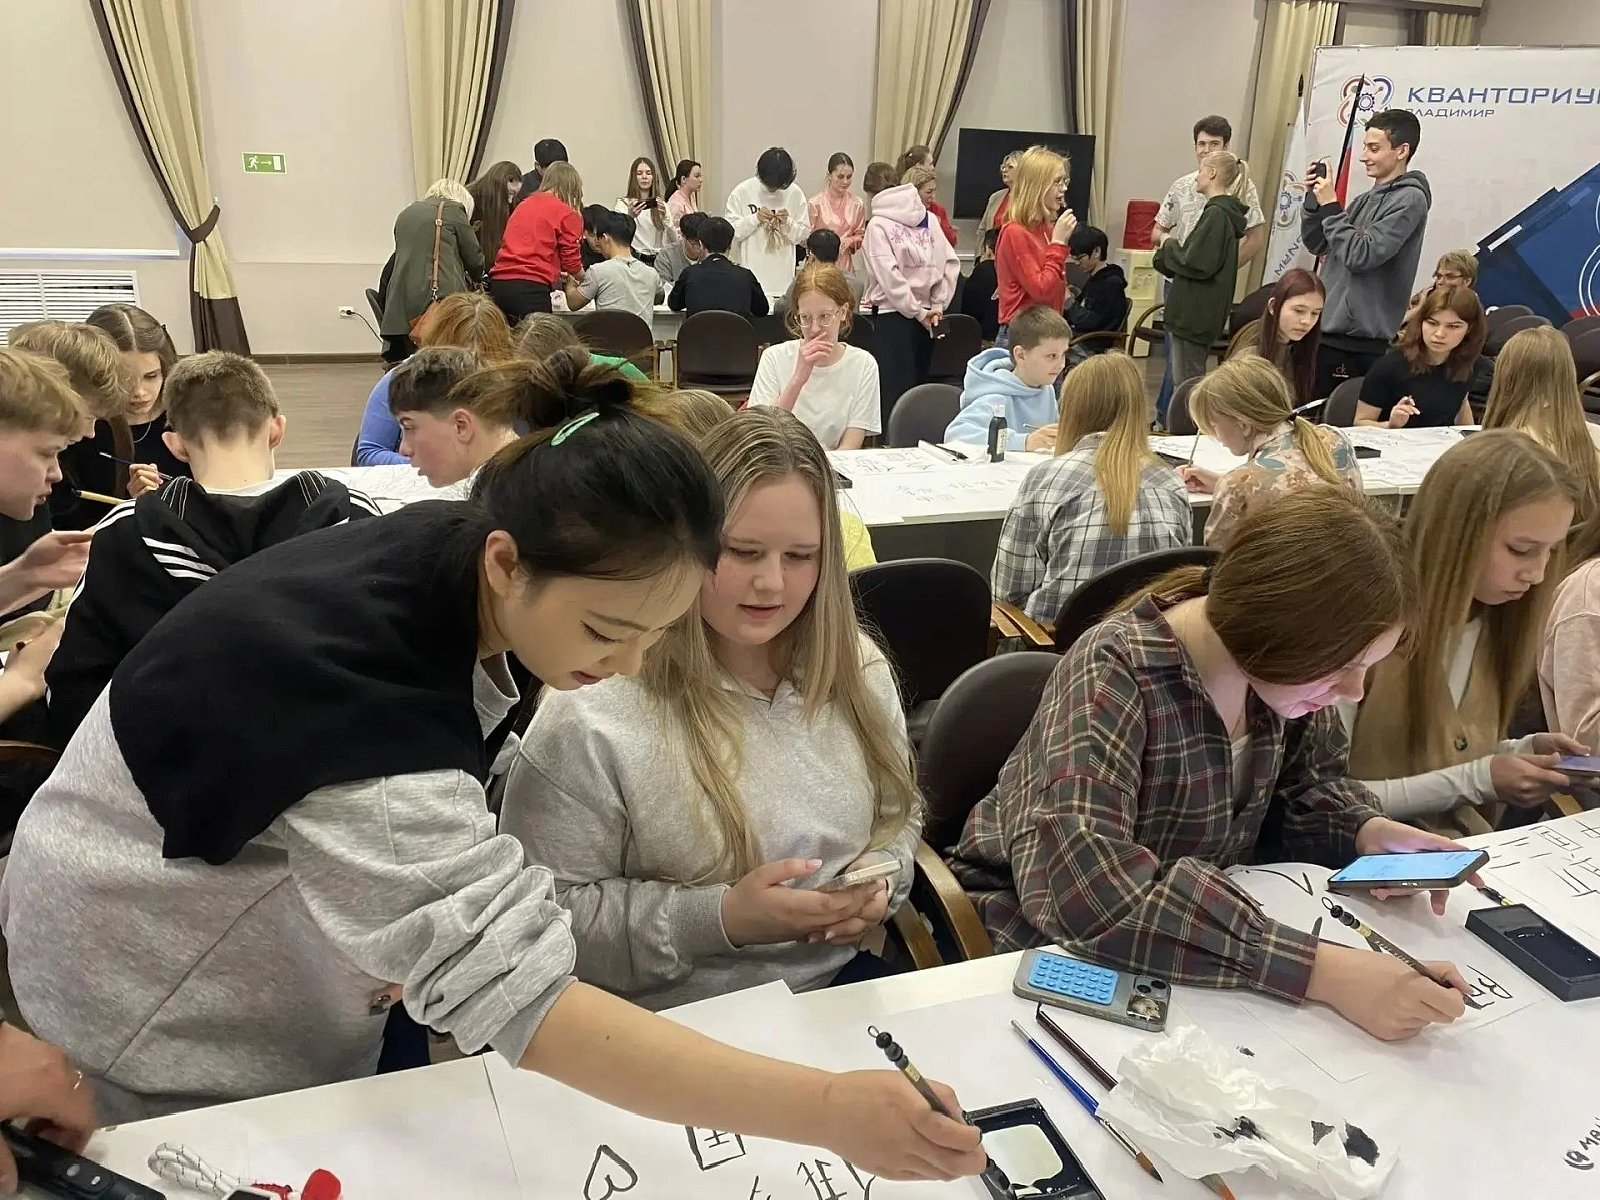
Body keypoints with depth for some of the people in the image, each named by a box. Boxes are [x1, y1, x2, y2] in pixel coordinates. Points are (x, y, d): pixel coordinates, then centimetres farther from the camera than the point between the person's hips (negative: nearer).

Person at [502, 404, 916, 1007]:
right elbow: (547, 917, -11)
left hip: (845, 985, 6)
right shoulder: (593, 707, -15)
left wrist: (879, 876, -4)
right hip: (676, 1027, -5)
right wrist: (721, 919, -19)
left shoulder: (856, 669, 3)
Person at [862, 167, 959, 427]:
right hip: (893, 313, -3)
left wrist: (938, 305, -5)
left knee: (919, 385, 4)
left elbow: (949, 263, 2)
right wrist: (919, 312, -9)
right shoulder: (880, 224, 0)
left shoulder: (930, 220, 9)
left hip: (926, 315, 3)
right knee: (895, 388, -2)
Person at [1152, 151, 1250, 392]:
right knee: (1189, 383, 15)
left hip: (1195, 315, -10)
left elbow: (1197, 264, -22)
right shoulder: (1224, 211, 15)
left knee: (1185, 385, -5)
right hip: (1200, 313, 10)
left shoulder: (1216, 214, -16)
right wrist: (1171, 251, 4)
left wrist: (1170, 247, -5)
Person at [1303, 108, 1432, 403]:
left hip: (1363, 340, -8)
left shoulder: (1409, 199, -10)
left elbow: (1361, 255, -20)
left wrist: (1330, 206, -14)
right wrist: (1314, 199, 2)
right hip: (1327, 327, 8)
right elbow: (1317, 244, 16)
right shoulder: (1367, 199, 14)